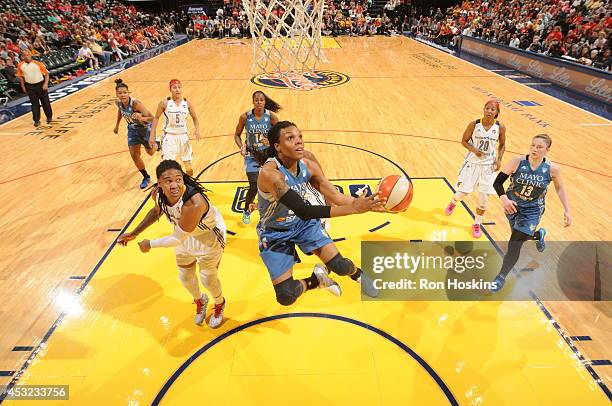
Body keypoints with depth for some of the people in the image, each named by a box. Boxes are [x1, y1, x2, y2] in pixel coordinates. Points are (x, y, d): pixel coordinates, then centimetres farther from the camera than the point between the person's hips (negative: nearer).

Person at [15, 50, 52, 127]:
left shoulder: (38, 64, -7)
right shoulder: (20, 65, 0)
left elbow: (46, 74, -5)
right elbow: (21, 76, 11)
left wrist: (46, 84, -15)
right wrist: (23, 86, 8)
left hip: (41, 85, -2)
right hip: (30, 86, 2)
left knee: (45, 102, 6)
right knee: (34, 104, 5)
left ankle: (49, 117, 25)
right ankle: (36, 120, 13)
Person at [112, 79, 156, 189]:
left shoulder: (136, 103, -34)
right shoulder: (119, 103, -15)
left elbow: (152, 118, -38)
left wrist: (141, 118, -58)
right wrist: (117, 125, 18)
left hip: (145, 128, -5)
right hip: (132, 129, 5)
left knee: (150, 152, 18)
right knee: (134, 156, -1)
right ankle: (146, 177, 17)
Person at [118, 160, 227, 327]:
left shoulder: (194, 203, -43)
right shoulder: (157, 194, -23)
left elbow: (177, 239, -29)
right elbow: (157, 211, 4)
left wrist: (150, 244, -14)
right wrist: (134, 233, 8)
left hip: (209, 237, -6)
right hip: (184, 234, 7)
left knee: (208, 278, 9)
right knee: (185, 277, 21)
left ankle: (219, 304, 44)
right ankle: (200, 301, 54)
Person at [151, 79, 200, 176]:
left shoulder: (187, 103, -2)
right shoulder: (164, 103, -6)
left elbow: (195, 118, 11)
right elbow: (156, 118, 4)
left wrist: (197, 129, -8)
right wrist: (152, 135, -1)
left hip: (183, 136, 2)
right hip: (169, 137, -2)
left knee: (189, 168, 9)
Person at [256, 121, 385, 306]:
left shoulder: (308, 166, -16)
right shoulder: (270, 173, -35)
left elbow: (335, 196, -9)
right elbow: (303, 211, -42)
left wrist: (367, 203, -26)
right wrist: (354, 208, -45)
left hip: (304, 222, 4)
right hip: (275, 233, -4)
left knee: (340, 265, -2)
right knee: (286, 297, -6)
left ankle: (358, 274, 35)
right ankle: (316, 279, 25)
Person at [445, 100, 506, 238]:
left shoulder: (500, 127, -7)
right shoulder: (474, 124, -11)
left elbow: (502, 145, 8)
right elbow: (464, 141, -3)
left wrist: (499, 159, -7)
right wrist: (474, 149, -21)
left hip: (488, 165, 1)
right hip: (472, 163, -1)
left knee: (483, 198, 2)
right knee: (463, 192, 3)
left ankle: (477, 224, 23)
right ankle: (454, 202, 41)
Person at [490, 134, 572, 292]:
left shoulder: (552, 169, -13)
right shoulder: (517, 162, -17)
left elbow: (560, 188, 3)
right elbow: (498, 181, -15)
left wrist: (567, 211, -1)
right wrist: (504, 198, -32)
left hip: (532, 210, -2)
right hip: (512, 206, 2)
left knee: (515, 244, -11)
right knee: (521, 236, 24)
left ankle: (501, 277, 7)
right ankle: (539, 235, 60)